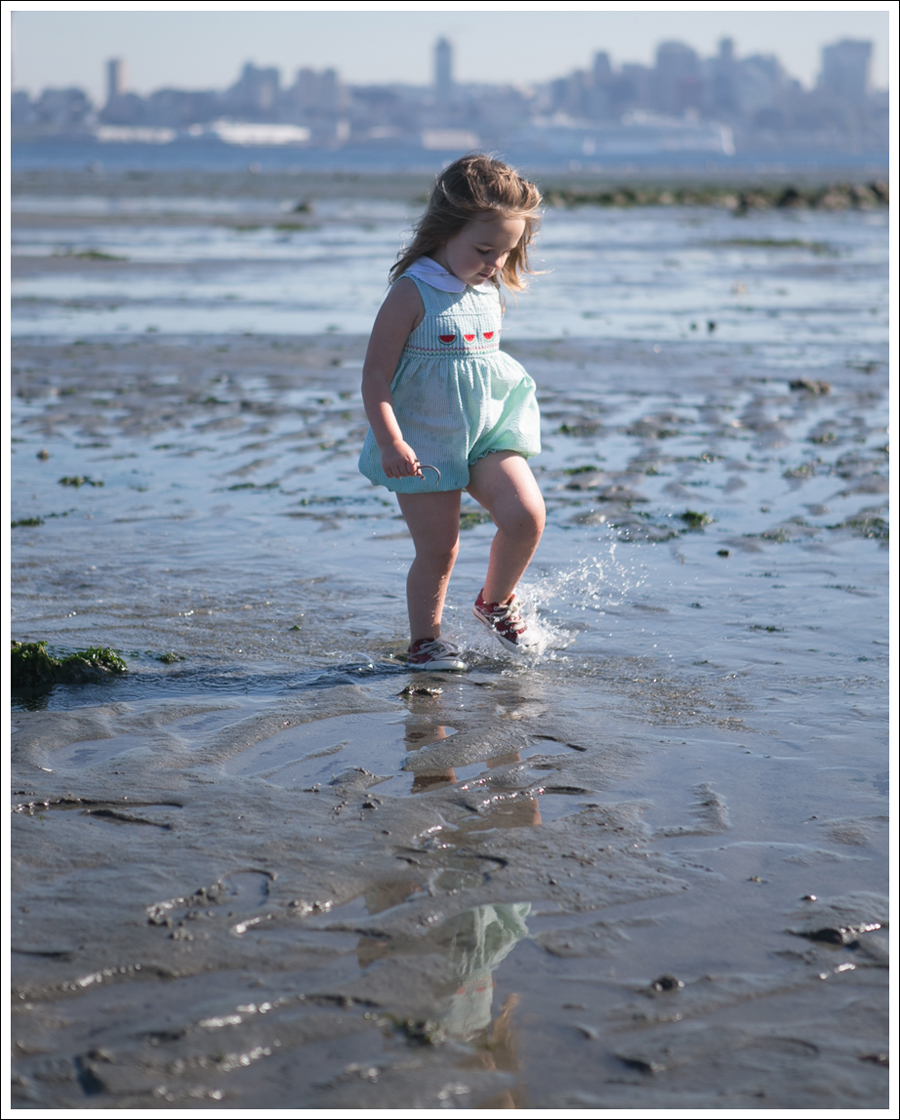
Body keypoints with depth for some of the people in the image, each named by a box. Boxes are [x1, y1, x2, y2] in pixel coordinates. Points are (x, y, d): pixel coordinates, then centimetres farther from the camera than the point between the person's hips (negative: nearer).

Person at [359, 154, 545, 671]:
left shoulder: (490, 290, 5)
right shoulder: (413, 293, -16)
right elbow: (375, 376, -17)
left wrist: (514, 413, 25)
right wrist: (390, 442, -25)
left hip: (488, 431, 5)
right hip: (425, 442, -5)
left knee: (526, 515, -13)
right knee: (438, 550, 0)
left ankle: (497, 601, 14)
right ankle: (426, 639, 23)